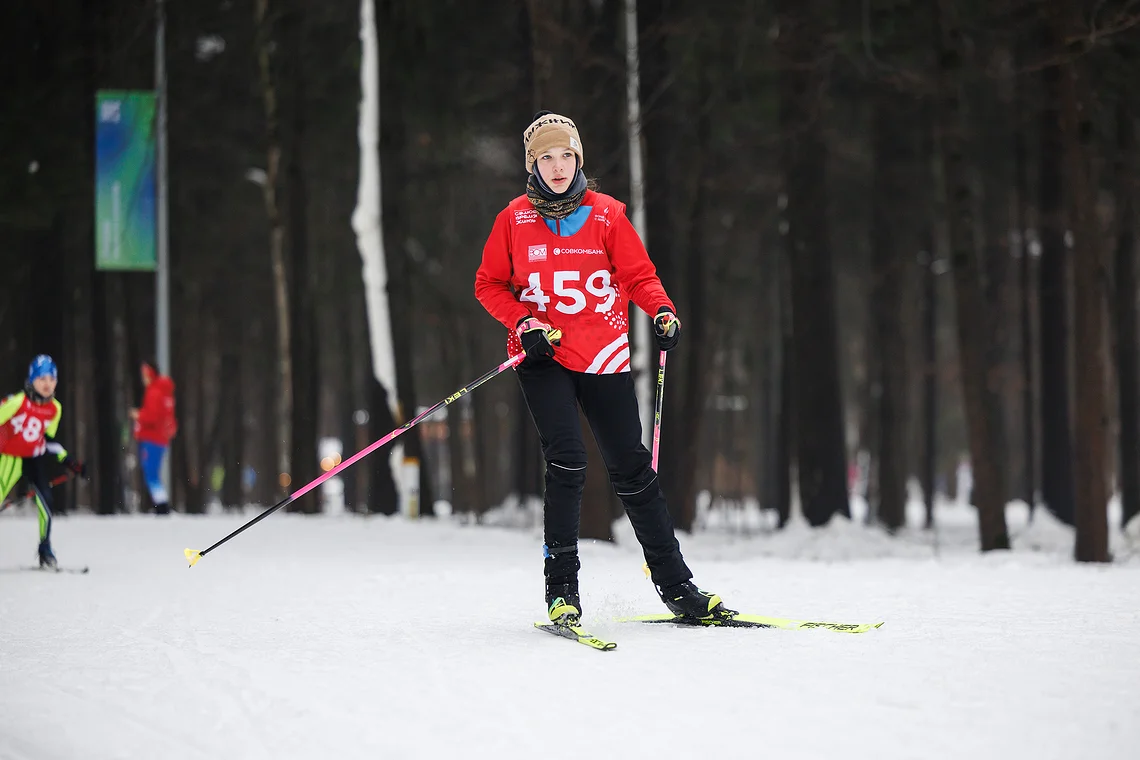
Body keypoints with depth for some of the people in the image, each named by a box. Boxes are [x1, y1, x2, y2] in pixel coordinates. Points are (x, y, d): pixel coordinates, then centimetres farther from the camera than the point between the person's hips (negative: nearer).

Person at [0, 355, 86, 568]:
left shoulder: (55, 409, -2)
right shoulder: (17, 402, -20)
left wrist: (69, 461, 7)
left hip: (35, 458, 4)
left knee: (45, 500, -10)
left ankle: (45, 551, 4)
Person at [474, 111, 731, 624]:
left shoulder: (606, 214, 4)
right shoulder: (514, 220, 2)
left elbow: (638, 274, 7)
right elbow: (489, 285, 8)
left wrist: (662, 310, -13)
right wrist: (523, 323, -8)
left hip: (604, 357, 1)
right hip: (543, 356, -1)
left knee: (632, 471, 3)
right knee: (566, 464, -17)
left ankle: (675, 586, 12)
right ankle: (561, 589, -8)